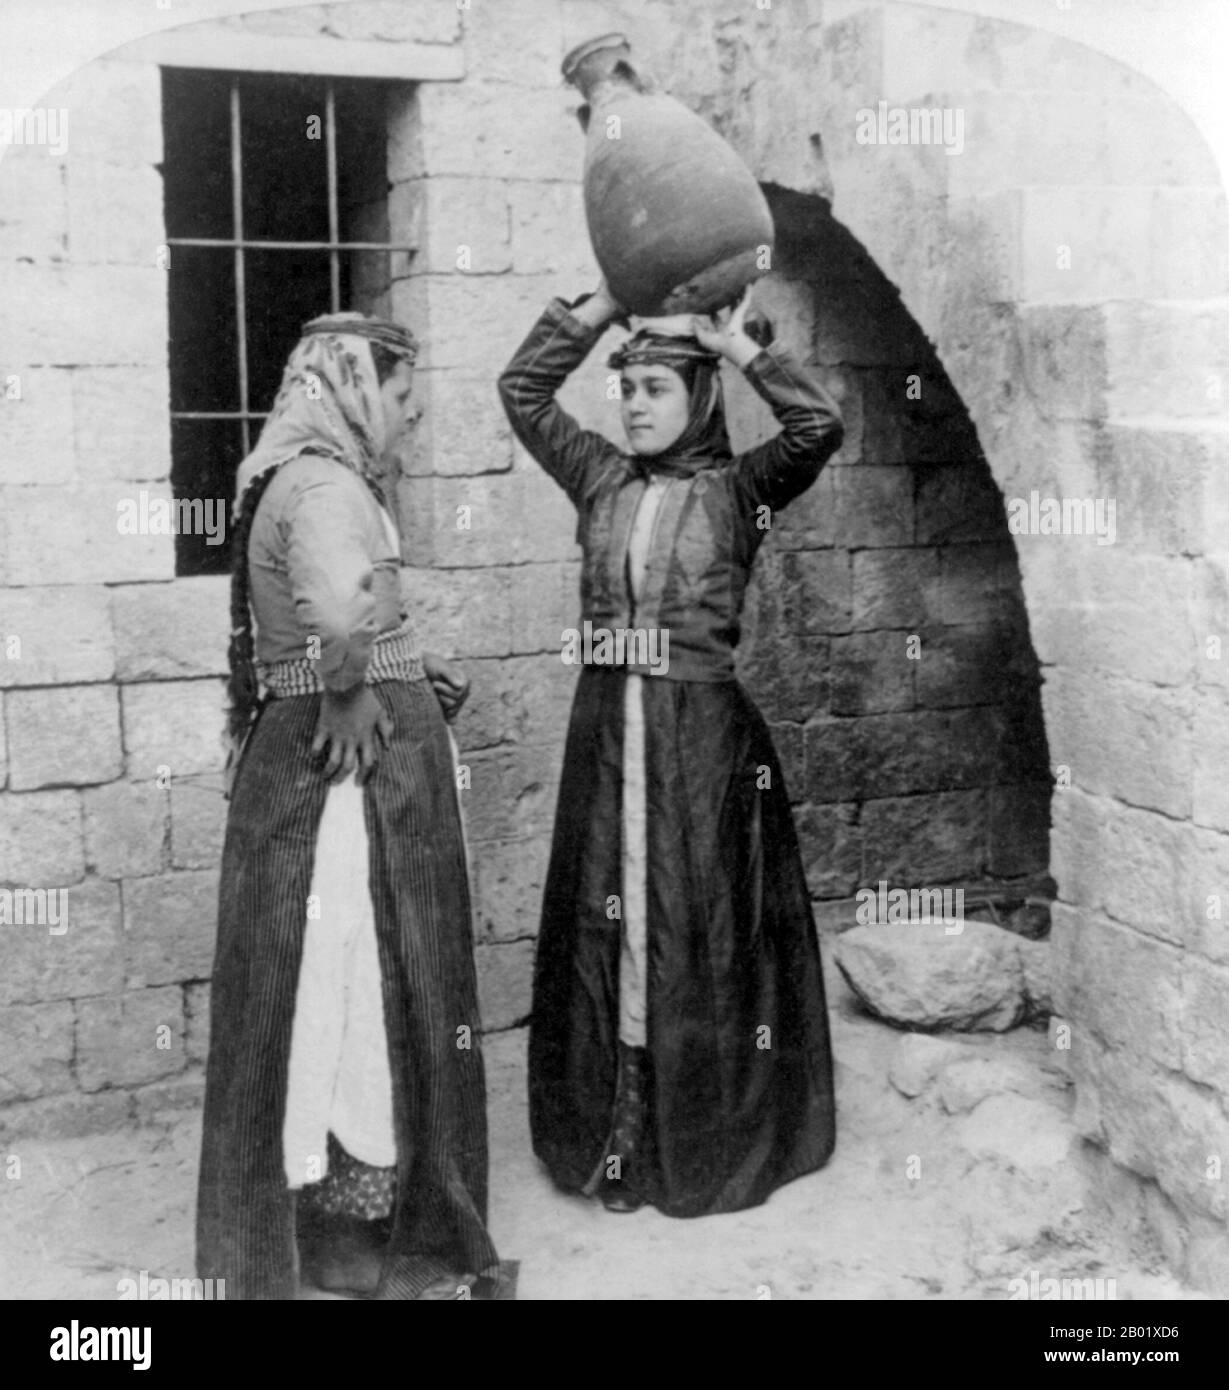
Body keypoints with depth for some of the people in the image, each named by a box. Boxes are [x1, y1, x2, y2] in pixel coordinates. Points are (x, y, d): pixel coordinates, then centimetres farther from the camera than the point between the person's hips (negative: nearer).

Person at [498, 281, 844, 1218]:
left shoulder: (737, 490, 0)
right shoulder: (603, 480, 9)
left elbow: (821, 425, -15)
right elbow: (523, 391, 9)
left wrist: (736, 345, -9)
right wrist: (603, 304, 3)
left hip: (703, 734, -3)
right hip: (607, 728, 4)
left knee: (697, 928, 4)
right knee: (606, 924, 7)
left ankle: (704, 1136, 17)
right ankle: (612, 1132, 19)